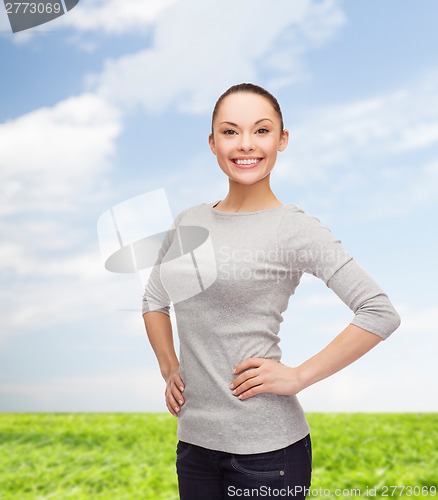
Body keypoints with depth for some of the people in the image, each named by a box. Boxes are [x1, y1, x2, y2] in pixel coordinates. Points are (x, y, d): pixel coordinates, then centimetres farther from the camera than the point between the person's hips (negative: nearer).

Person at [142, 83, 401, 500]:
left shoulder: (294, 229, -11)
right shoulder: (189, 221, 4)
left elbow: (381, 313, -14)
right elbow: (154, 298, 18)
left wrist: (298, 377, -15)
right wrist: (168, 369, 7)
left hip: (266, 448, -5)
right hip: (193, 438, 5)